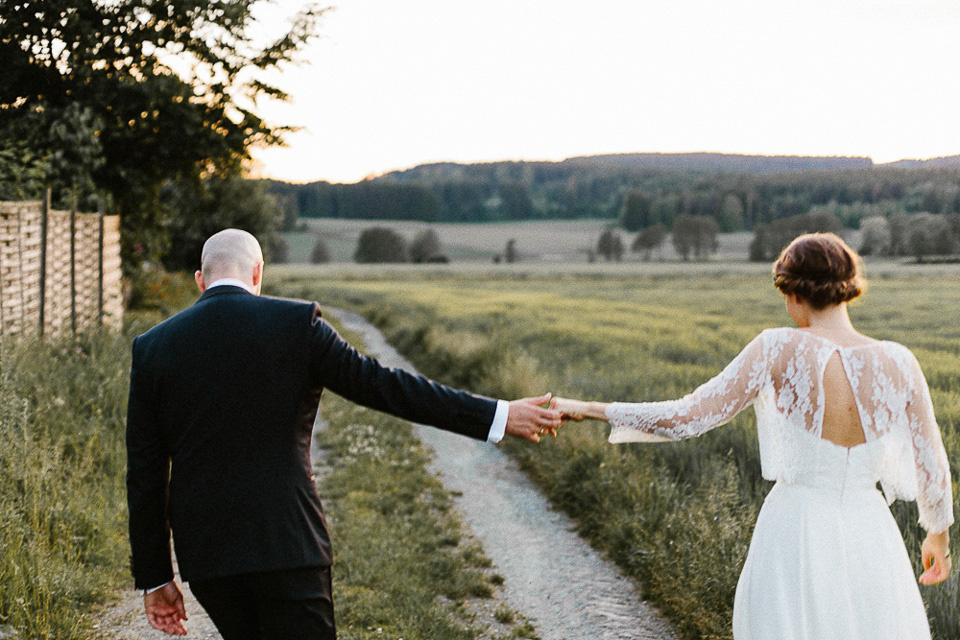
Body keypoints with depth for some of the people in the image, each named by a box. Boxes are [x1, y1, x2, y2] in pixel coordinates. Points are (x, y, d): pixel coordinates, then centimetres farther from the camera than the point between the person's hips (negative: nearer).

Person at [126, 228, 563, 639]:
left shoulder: (151, 348, 4)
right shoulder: (296, 323, -6)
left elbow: (145, 473, 5)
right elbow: (382, 385, -7)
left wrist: (154, 578, 11)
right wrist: (497, 416, -1)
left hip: (203, 551, 4)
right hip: (286, 542, -4)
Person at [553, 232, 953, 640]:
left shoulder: (779, 349, -13)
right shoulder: (899, 362, -7)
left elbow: (688, 418, -15)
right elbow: (933, 469, 2)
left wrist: (587, 409, -5)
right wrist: (939, 535, 22)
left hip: (796, 538, -1)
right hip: (869, 541, 2)